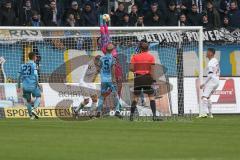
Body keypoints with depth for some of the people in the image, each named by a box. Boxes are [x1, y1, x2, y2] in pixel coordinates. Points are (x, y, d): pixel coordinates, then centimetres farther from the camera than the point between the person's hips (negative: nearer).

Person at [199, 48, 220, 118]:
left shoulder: (211, 62, -15)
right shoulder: (216, 61, 15)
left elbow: (210, 75, -21)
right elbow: (218, 73, 23)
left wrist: (204, 84, -20)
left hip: (212, 80, -10)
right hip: (217, 81, 10)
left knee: (204, 97, -18)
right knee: (207, 97, 20)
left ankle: (203, 113, -32)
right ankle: (210, 114, 20)